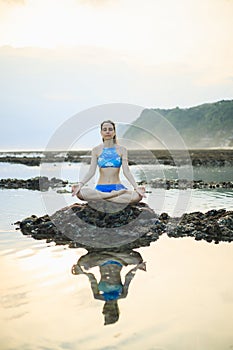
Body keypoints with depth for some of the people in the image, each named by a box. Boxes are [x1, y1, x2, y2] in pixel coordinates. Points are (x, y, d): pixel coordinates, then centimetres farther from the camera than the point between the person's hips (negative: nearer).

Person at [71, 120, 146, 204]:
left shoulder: (121, 150, 6)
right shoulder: (96, 150, 7)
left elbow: (126, 171, -2)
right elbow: (91, 171, -2)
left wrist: (136, 187, -18)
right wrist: (80, 184, -20)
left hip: (117, 187, 0)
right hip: (100, 188, 0)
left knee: (137, 196, -32)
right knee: (81, 193, -34)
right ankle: (115, 195, -24)